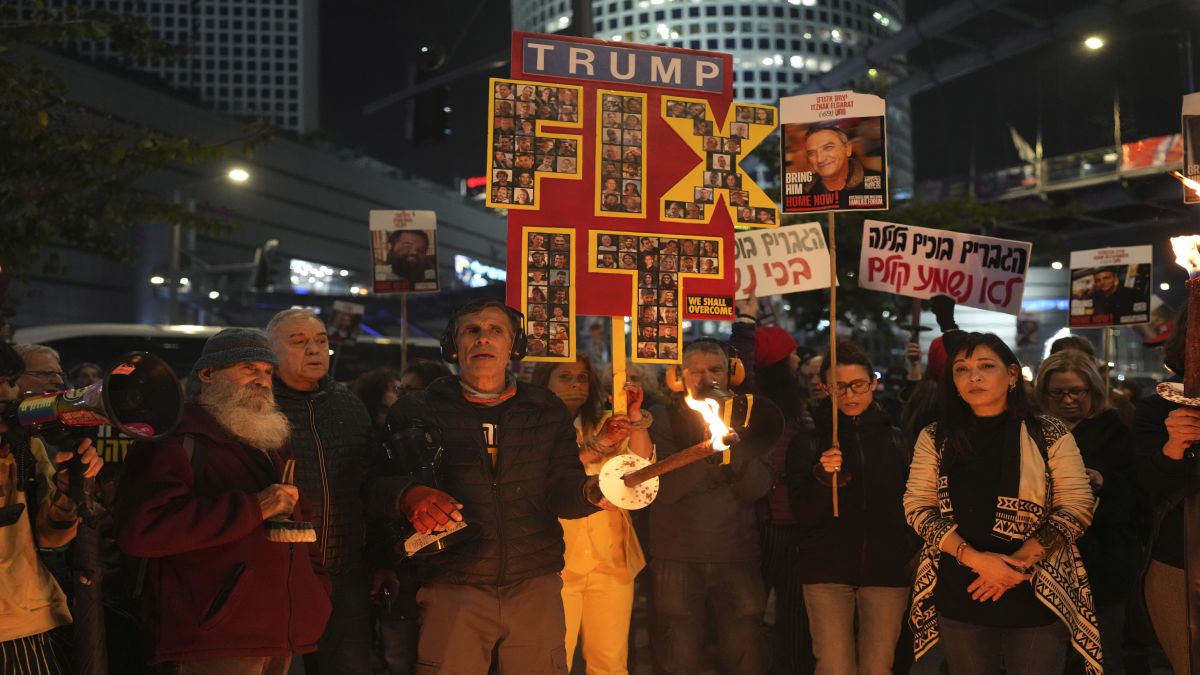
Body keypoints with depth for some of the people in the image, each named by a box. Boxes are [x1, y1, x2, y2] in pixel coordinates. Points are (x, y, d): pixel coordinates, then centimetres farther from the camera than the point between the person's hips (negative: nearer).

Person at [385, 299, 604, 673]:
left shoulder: (548, 411, 9)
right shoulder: (419, 411, 3)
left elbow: (561, 490, 4)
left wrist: (593, 491, -19)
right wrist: (410, 496, -25)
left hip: (535, 587, 2)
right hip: (452, 589, -2)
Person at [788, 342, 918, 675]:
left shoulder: (896, 440, 8)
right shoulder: (809, 440, 1)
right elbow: (804, 515, -6)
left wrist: (913, 556, 5)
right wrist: (823, 476, -21)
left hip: (887, 569, 2)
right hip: (827, 571, -1)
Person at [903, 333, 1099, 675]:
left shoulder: (1050, 435, -1)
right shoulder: (935, 438, 3)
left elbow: (1076, 507, -5)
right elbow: (917, 507, -2)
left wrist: (1018, 562, -15)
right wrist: (975, 559, -16)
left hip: (1038, 598, -1)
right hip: (960, 599, 2)